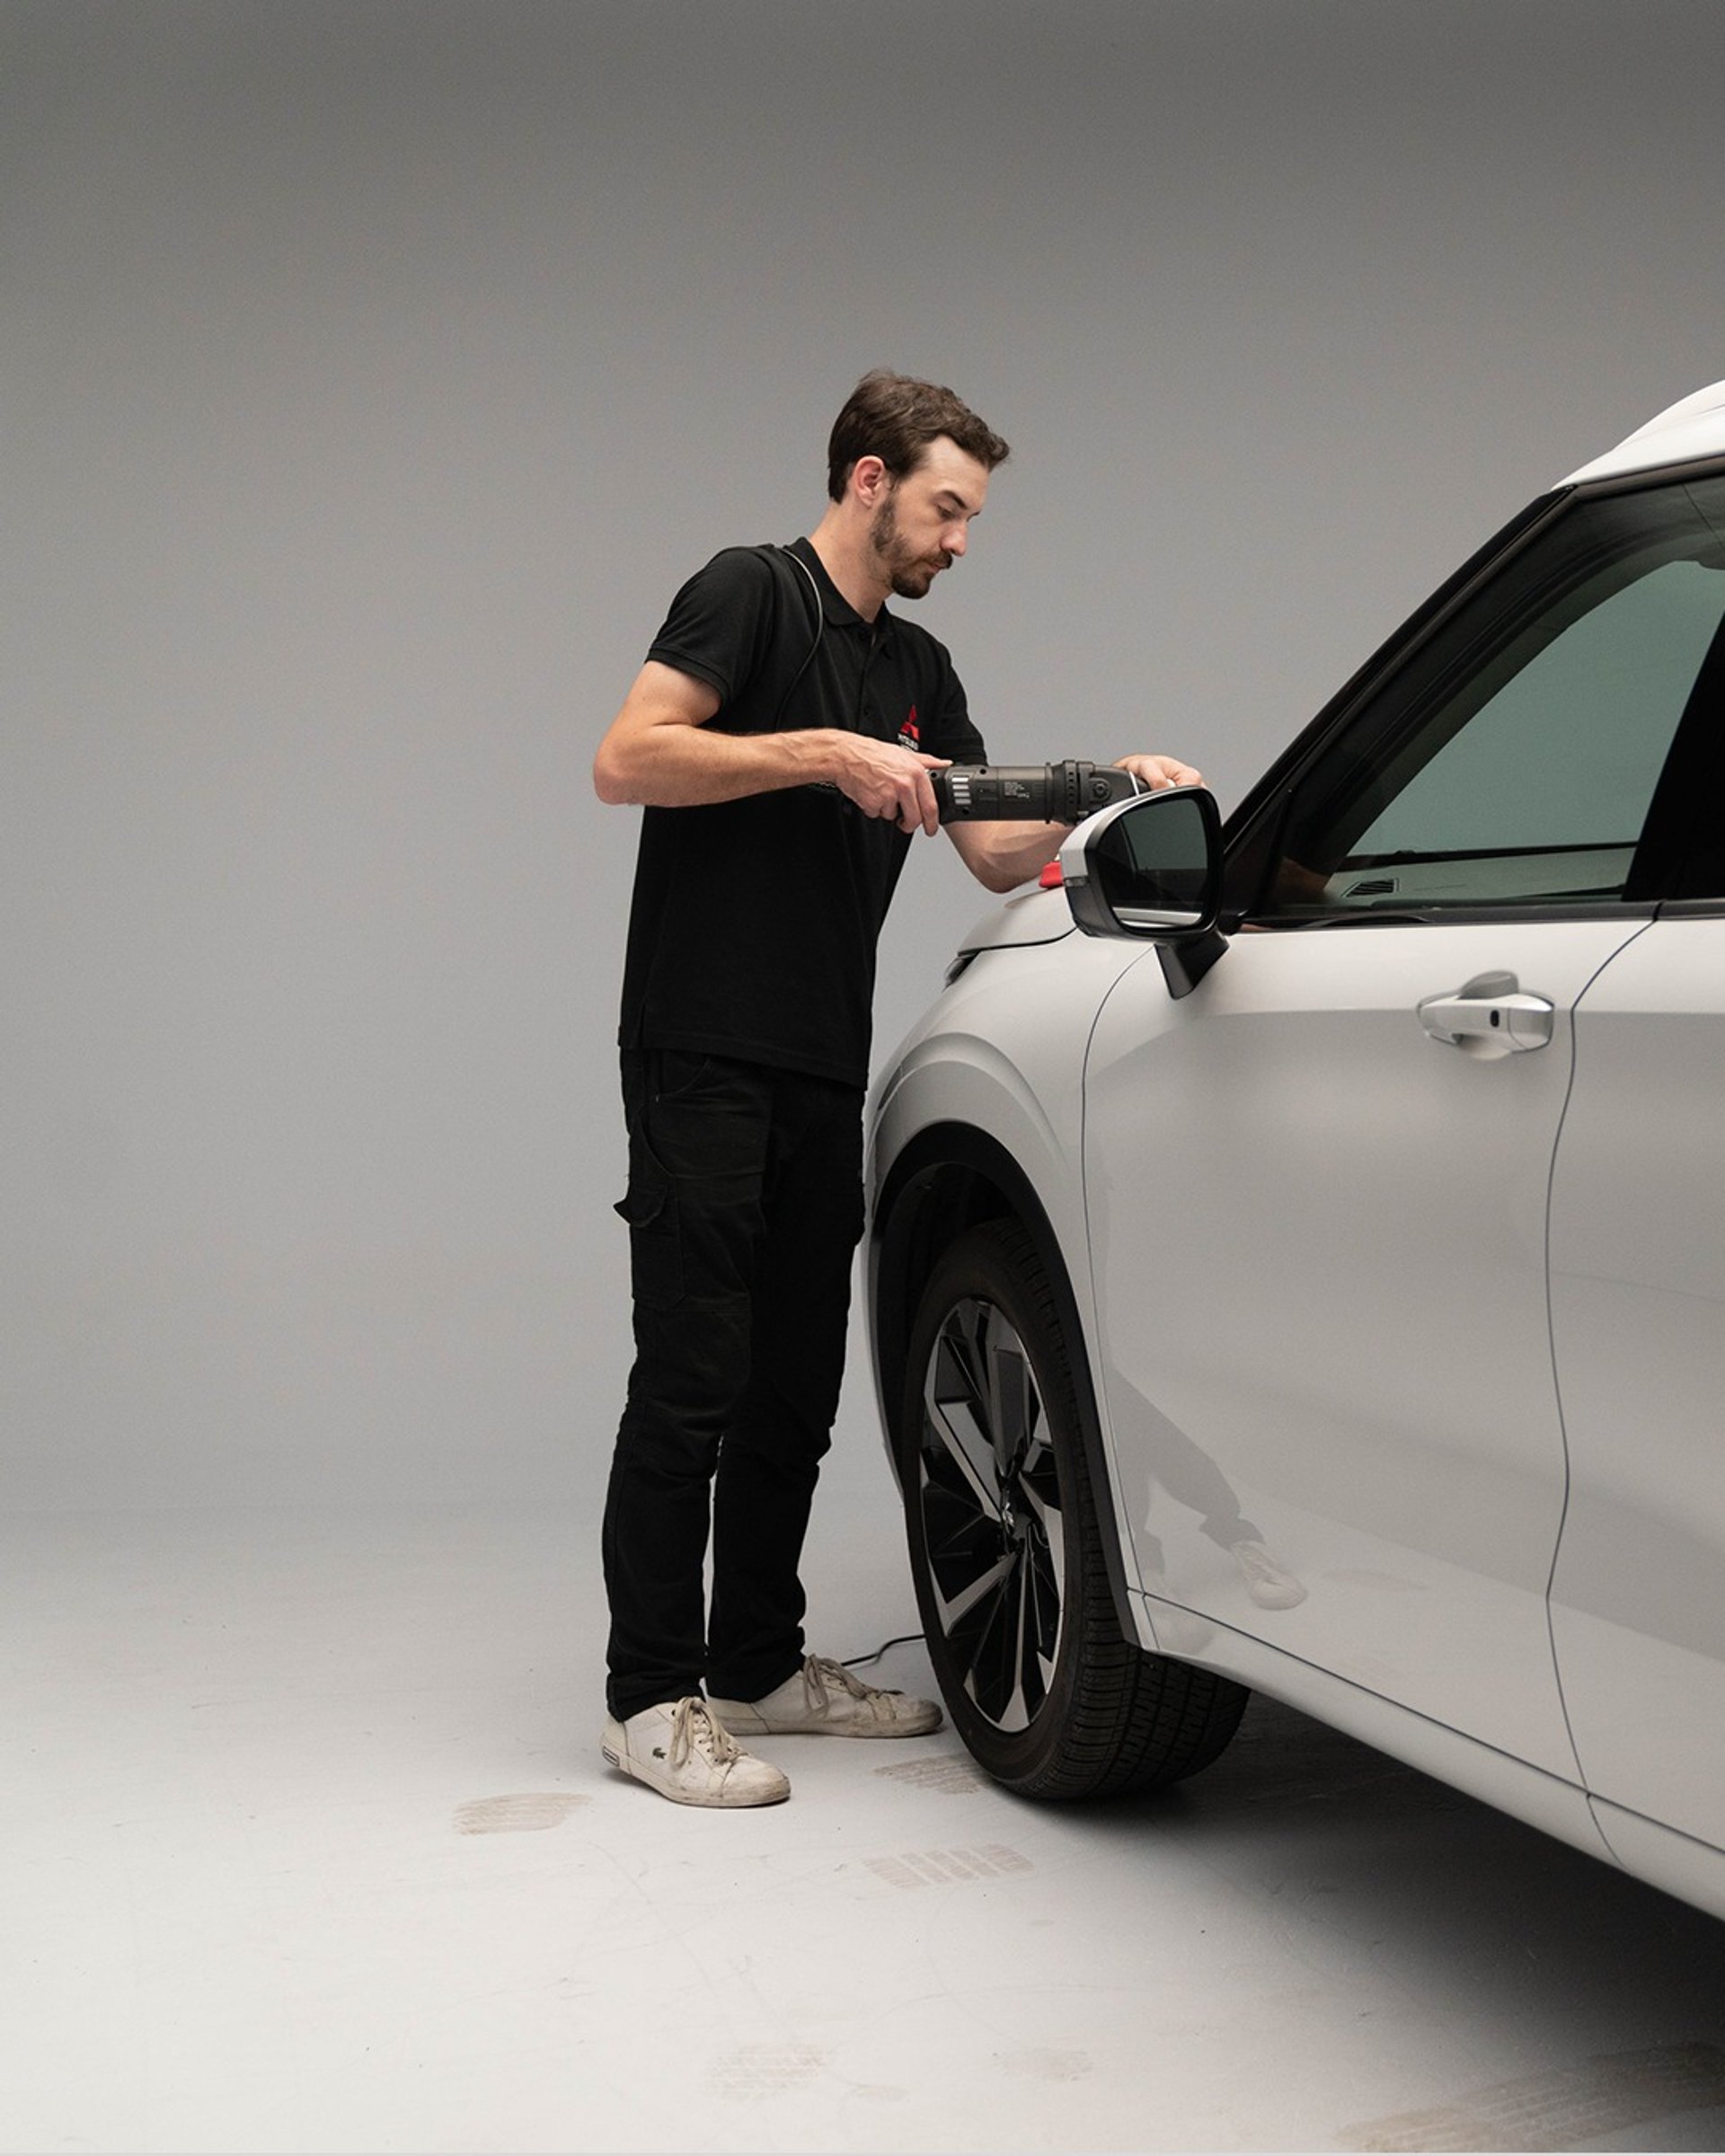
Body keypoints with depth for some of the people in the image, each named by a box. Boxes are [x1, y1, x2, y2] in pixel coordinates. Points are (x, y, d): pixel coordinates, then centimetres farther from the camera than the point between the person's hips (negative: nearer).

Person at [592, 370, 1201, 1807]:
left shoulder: (919, 670, 18)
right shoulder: (751, 593, -5)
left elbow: (996, 854, 15)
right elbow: (628, 760, -17)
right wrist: (826, 753, -20)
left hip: (824, 1071, 8)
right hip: (702, 1055, -8)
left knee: (797, 1388, 11)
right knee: (692, 1379, -6)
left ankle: (759, 1664, 22)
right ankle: (652, 1699, 3)